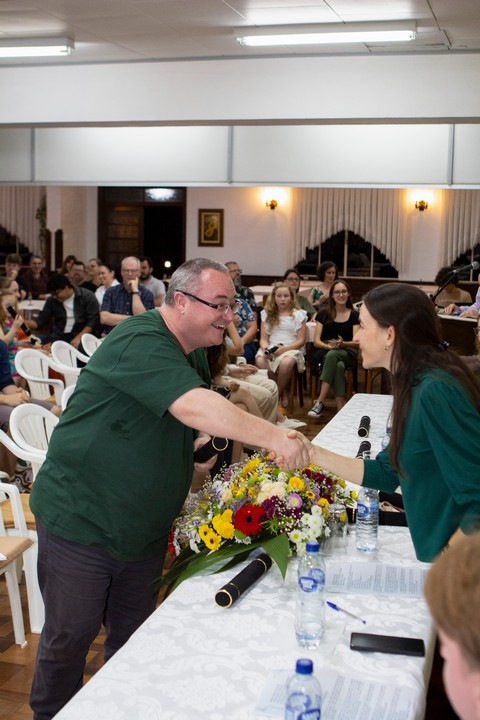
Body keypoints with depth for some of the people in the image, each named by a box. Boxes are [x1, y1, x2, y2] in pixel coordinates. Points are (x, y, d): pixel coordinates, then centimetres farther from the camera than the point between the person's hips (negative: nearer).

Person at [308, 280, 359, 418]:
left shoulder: (354, 315, 11)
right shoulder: (323, 314, 11)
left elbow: (357, 342, 0)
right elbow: (316, 341, 2)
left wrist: (342, 343, -22)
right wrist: (329, 345, -21)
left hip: (346, 352, 0)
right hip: (324, 351, 0)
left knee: (332, 355, -38)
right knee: (338, 366, -37)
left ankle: (320, 402, -40)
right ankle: (341, 408, -41)